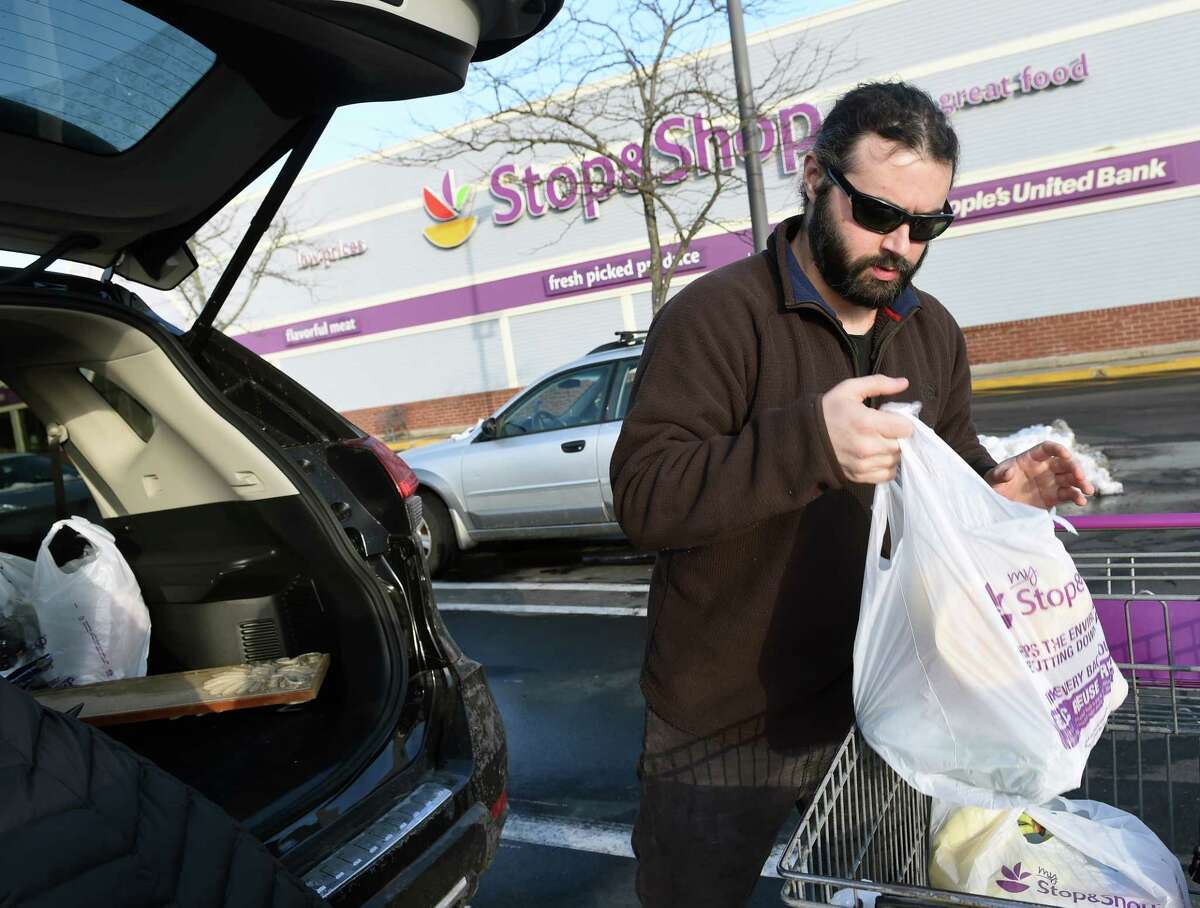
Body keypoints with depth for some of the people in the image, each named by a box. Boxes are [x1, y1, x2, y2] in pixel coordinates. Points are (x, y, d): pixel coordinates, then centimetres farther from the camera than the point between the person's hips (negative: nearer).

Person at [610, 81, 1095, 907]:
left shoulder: (935, 332, 5)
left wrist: (999, 487, -7)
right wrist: (807, 440, -38)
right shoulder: (716, 317, -17)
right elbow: (642, 497, -25)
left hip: (875, 708, 6)